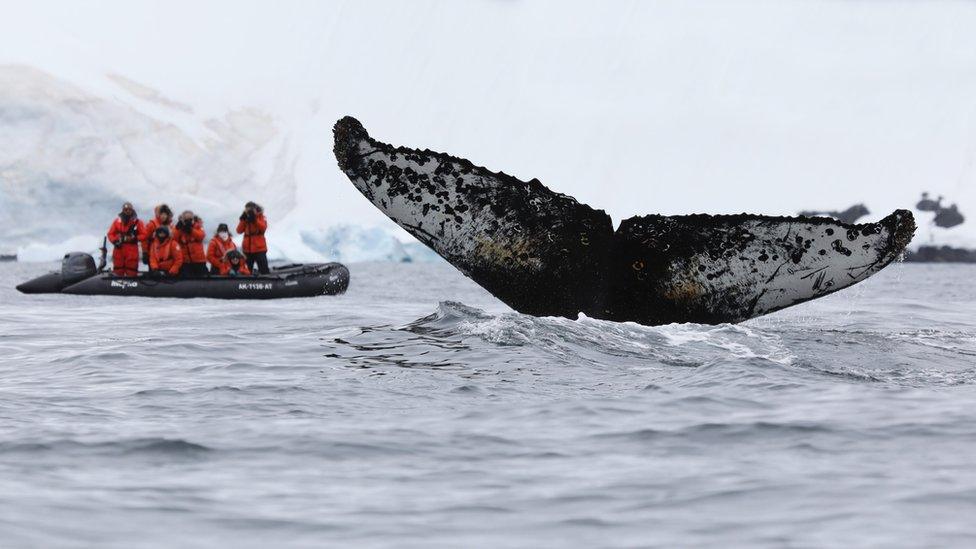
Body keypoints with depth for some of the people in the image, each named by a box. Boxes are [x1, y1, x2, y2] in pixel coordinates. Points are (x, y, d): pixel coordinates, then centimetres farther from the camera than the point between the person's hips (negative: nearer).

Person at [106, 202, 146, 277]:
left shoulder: (137, 222, 5)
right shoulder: (117, 221, 10)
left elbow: (143, 235, 1)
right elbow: (110, 234, 11)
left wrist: (134, 238, -14)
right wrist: (115, 241, -7)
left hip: (132, 250, -1)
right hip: (119, 249, 1)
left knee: (131, 272, -2)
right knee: (118, 271, 2)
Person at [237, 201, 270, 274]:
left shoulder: (261, 217, 1)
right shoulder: (245, 219, 9)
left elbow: (263, 228, -18)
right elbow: (239, 231, 0)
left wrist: (255, 219, -22)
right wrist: (243, 220, -9)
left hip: (259, 248, -4)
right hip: (247, 249, 4)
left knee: (263, 268, -6)